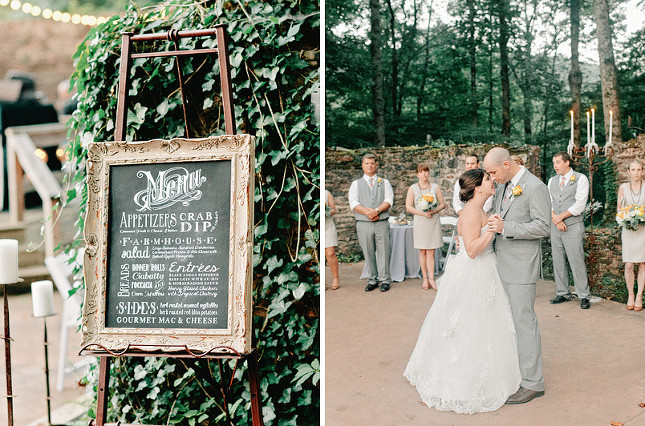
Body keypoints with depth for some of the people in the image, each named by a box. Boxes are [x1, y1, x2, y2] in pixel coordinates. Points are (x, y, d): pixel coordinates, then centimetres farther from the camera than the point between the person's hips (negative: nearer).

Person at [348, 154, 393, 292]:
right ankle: (372, 280, 12)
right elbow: (353, 203, 0)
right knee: (368, 253, 3)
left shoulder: (384, 182, 14)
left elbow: (389, 201, 1)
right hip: (363, 224, 0)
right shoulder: (356, 184, 12)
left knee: (383, 252, -2)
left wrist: (377, 210, -16)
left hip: (382, 223, 0)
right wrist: (367, 213, -15)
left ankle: (385, 280, 5)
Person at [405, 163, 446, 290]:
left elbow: (443, 204, 9)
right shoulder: (412, 188, 4)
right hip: (420, 222, 0)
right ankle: (425, 277, 12)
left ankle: (431, 278, -2)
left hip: (434, 221, 0)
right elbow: (408, 207, -1)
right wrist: (422, 213, -13)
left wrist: (434, 211, -11)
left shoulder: (435, 187, 7)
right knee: (422, 251, 3)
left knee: (430, 252, -4)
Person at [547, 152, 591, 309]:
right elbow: (548, 203, 7)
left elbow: (580, 205, -10)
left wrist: (560, 216, -10)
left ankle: (584, 296, 2)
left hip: (574, 227, -5)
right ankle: (563, 294, 16)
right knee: (558, 262, 7)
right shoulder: (552, 181, 14)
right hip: (555, 227, 5)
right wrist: (556, 220, -8)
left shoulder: (580, 179, -1)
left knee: (577, 261, -6)